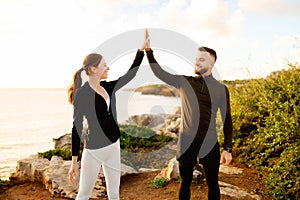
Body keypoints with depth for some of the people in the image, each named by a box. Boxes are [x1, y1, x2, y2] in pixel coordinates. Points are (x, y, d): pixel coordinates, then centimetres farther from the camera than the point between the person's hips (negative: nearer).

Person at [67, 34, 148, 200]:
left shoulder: (107, 87, 5)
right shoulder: (81, 93, -14)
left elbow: (130, 75, 13)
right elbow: (76, 127, -13)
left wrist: (142, 48, 10)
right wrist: (74, 162, -13)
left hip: (114, 146, 7)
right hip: (94, 150, -7)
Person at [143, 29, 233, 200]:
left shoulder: (221, 89, 0)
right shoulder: (184, 82, 2)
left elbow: (227, 119, 3)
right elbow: (160, 73, -1)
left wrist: (228, 148, -1)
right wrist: (149, 49, -13)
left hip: (210, 142, 0)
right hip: (187, 141, 1)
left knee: (213, 184, 12)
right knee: (185, 183, 14)